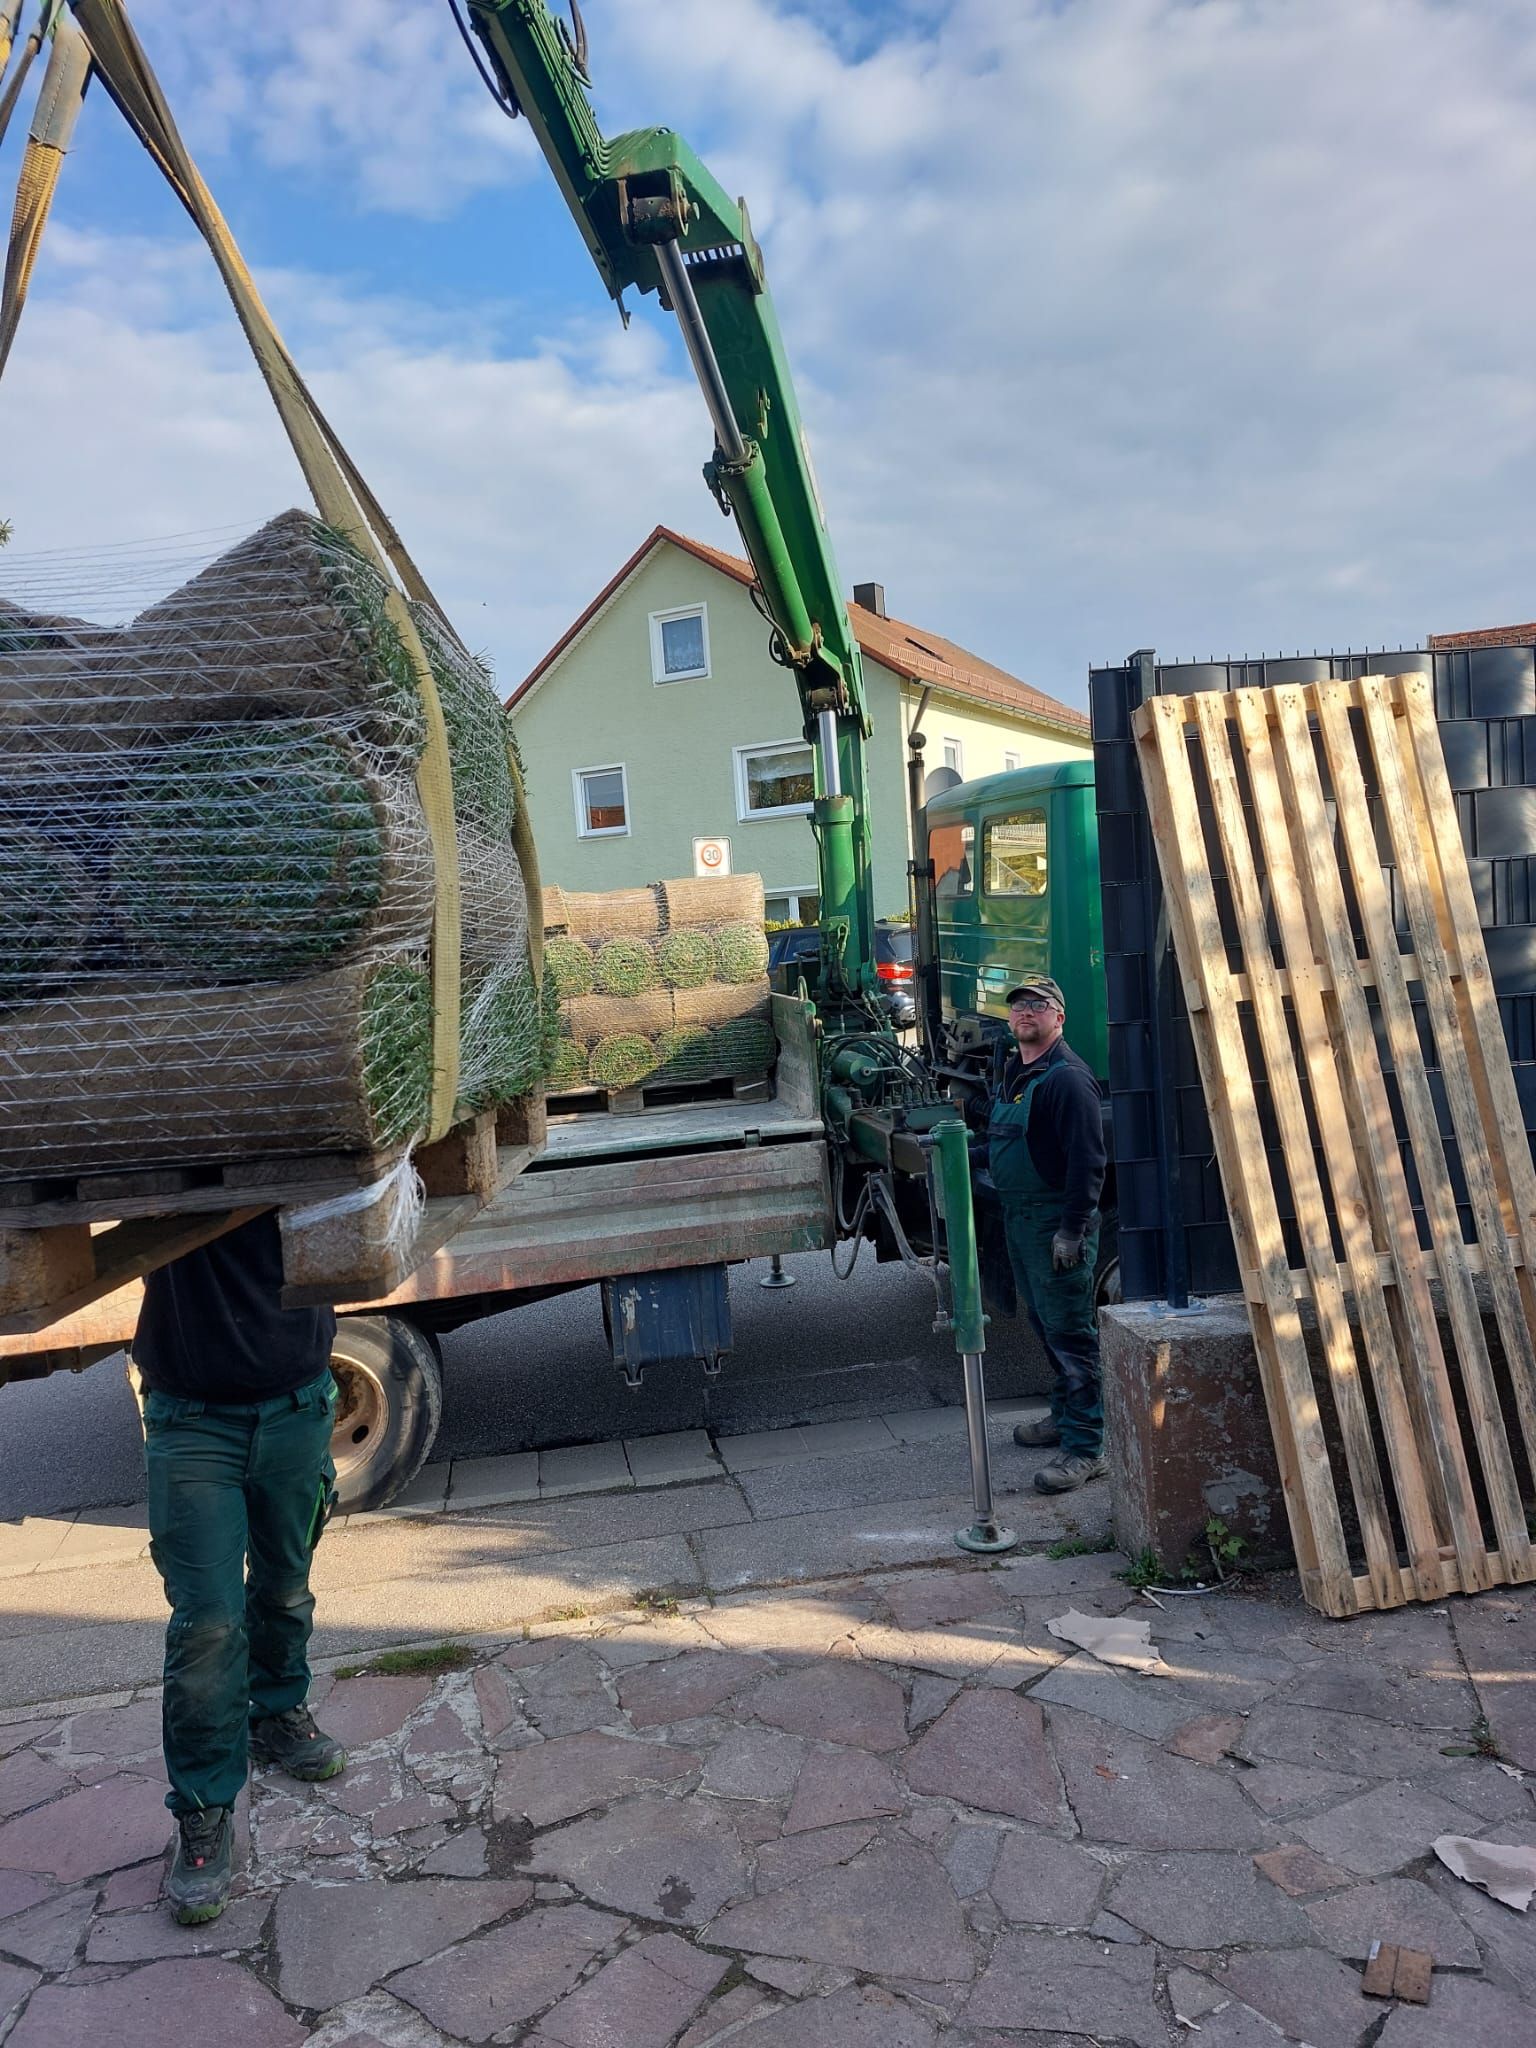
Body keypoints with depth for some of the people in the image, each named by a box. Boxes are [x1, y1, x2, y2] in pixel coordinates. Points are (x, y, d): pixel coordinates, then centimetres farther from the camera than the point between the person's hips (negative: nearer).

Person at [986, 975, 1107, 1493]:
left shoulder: (1067, 1078, -17)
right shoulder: (1014, 1071, 14)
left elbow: (1087, 1160, -22)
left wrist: (1072, 1229, -24)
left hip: (1056, 1219, -10)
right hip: (1017, 1215, 10)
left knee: (1069, 1331, -6)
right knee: (1045, 1324, 20)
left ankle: (1084, 1447, -1)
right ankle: (1065, 1415, 35)